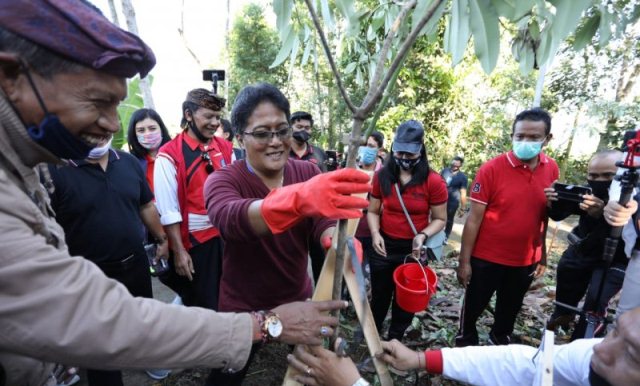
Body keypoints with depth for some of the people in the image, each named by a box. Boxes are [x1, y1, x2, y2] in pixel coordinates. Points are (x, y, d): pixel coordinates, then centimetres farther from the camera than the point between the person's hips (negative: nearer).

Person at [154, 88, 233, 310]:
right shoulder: (169, 155, -12)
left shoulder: (225, 148, 3)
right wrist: (178, 251, -12)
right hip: (194, 241, -4)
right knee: (201, 306, 13)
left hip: (227, 236, 5)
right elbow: (168, 210, -12)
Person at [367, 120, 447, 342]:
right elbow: (373, 211, 1)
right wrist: (375, 233, -17)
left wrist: (423, 235, -25)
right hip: (384, 246, 2)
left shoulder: (433, 181, -13)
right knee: (379, 297, 21)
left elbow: (440, 219, -6)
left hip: (413, 249, -2)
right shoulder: (382, 176, -5)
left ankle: (394, 342, 42)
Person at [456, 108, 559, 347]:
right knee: (474, 307, 14)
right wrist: (464, 261, -15)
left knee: (510, 309, 26)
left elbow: (545, 215, 8)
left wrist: (542, 255, 10)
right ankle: (465, 344, 40)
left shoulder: (552, 169, -3)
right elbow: (474, 218, -16)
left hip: (526, 260, 4)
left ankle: (500, 340, 52)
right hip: (486, 258, -4)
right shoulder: (491, 169, -18)